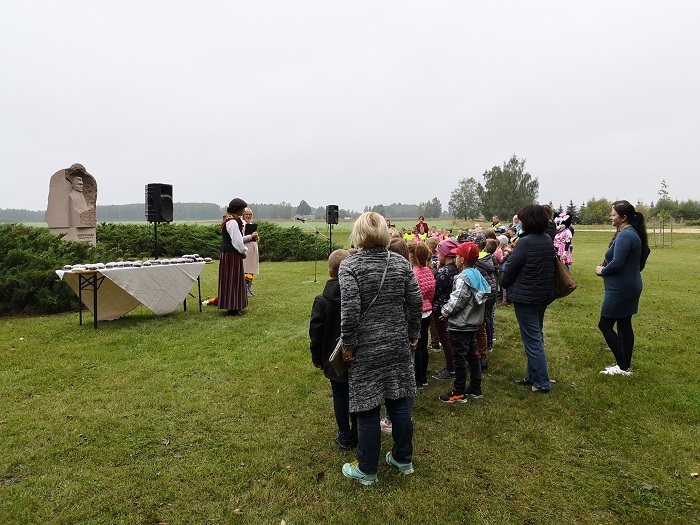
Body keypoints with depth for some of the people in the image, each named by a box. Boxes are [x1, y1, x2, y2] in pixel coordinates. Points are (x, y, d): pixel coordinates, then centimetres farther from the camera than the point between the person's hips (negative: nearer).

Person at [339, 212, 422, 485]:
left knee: (367, 409, 7)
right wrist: (413, 334, 13)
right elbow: (416, 302, 1)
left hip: (365, 349, -4)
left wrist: (348, 344, -9)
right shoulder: (401, 262, 0)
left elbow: (350, 310, -21)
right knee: (399, 402, 17)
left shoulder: (349, 265, -14)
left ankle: (367, 470, 23)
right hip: (398, 344, 5)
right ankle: (403, 459, 33)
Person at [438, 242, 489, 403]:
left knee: (460, 358, -1)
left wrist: (445, 311, -6)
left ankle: (459, 393, 8)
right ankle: (475, 388, 26)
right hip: (473, 323, 9)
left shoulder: (463, 278, -21)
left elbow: (456, 302, -24)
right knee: (472, 355, 17)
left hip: (460, 325, -9)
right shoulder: (477, 275, 7)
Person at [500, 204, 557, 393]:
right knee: (536, 337, 18)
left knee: (532, 340, 0)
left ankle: (542, 383, 8)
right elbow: (550, 266, 13)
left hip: (526, 297, -9)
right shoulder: (548, 240, 6)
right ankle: (532, 376, 30)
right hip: (544, 295, 9)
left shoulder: (525, 242, -20)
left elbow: (511, 266, -15)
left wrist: (504, 284, 4)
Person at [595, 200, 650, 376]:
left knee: (605, 325, -1)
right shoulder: (633, 233, 11)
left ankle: (623, 367, 5)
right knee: (624, 325, 15)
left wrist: (602, 271, -7)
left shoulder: (625, 235, -21)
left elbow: (617, 263, -27)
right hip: (630, 285, 10)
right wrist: (605, 268, 5)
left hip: (620, 288, -10)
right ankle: (626, 365, 24)